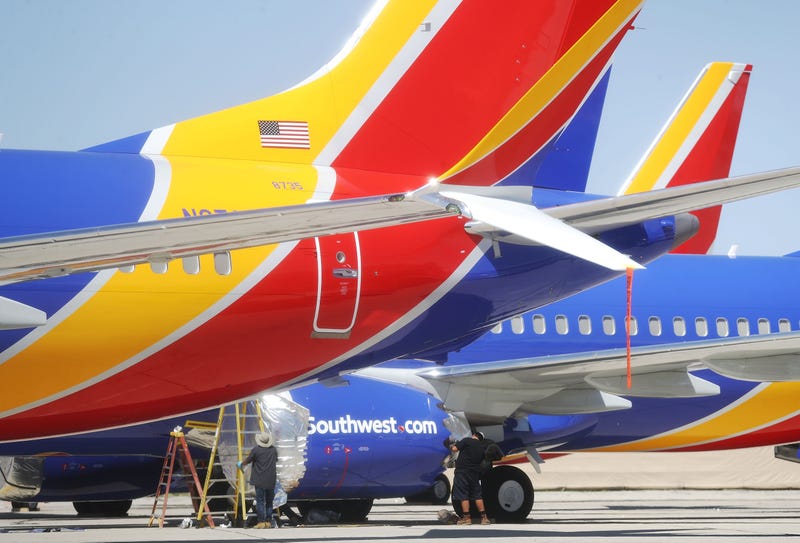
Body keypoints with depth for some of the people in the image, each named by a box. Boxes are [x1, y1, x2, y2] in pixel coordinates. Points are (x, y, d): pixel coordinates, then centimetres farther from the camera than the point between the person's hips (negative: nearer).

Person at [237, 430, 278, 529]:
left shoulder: (256, 450, -9)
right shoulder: (273, 450, 5)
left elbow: (247, 460, 1)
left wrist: (241, 464, 22)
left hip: (260, 481, -4)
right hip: (271, 481, 4)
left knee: (260, 501, -3)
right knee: (269, 501, 11)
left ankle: (261, 522, -9)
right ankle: (268, 522, 11)